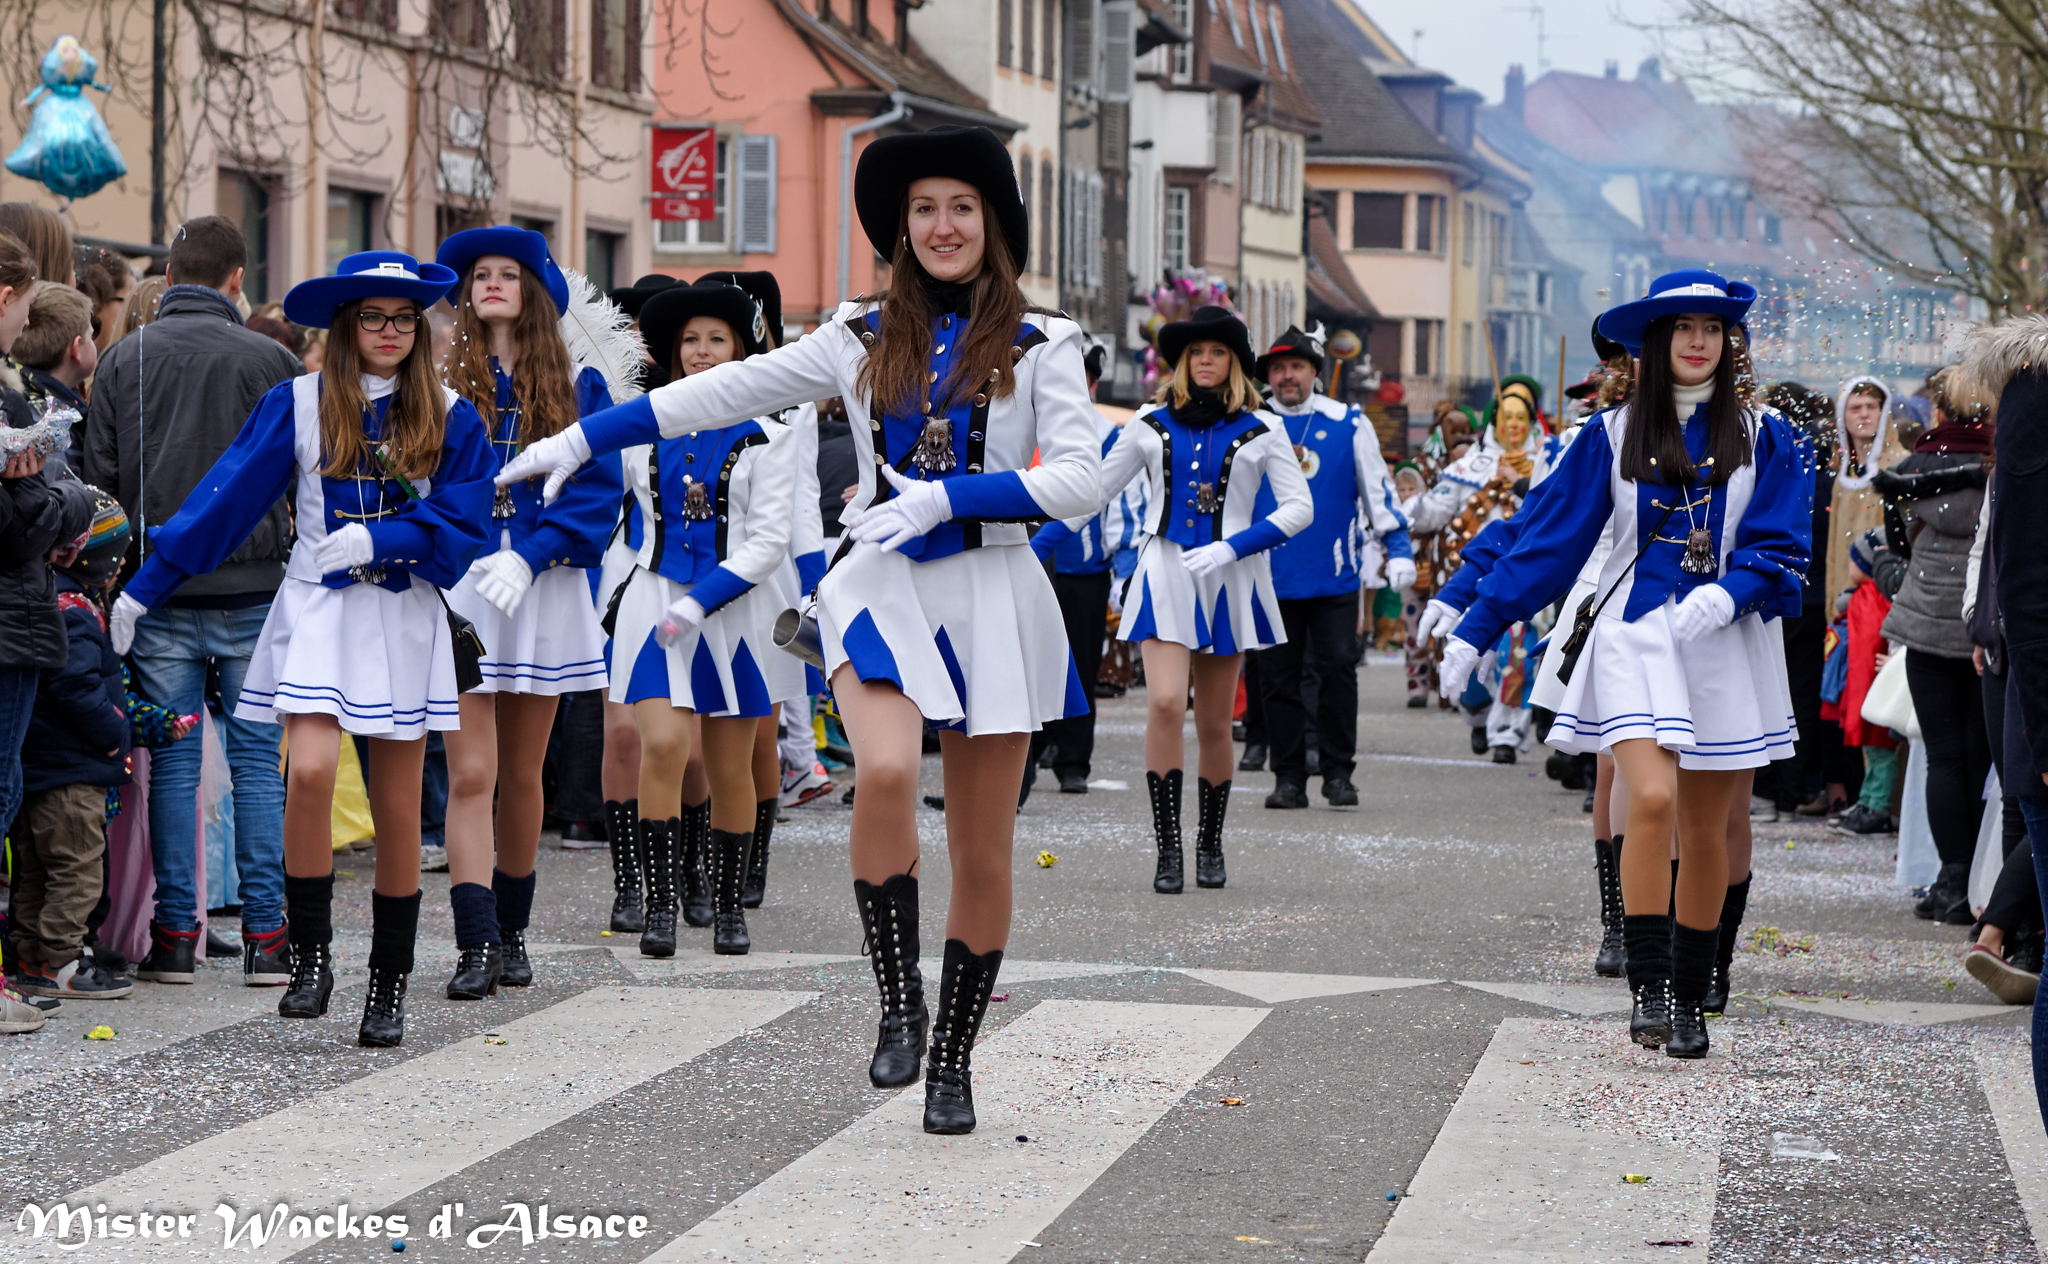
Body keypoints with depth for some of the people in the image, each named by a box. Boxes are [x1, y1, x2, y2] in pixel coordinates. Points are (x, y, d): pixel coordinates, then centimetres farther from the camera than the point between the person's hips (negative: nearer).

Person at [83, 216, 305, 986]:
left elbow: (100, 477, 1)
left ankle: (175, 934, 7)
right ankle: (266, 936, 3)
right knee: (257, 760, 4)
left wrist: (133, 549, 10)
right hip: (254, 588, -1)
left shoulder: (122, 360, 2)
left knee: (173, 763, 7)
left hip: (160, 587, 1)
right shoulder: (271, 361, -4)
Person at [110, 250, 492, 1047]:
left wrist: (378, 541, -17)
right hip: (317, 612, -1)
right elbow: (224, 500, 2)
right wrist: (145, 588, 2)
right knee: (311, 772, -21)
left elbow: (462, 527, -2)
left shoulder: (449, 419, 3)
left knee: (397, 809, 3)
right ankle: (310, 954, -5)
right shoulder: (298, 404, 2)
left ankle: (389, 983, 16)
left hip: (405, 620, 1)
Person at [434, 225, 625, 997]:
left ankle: (512, 932, 22)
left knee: (521, 774, 10)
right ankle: (477, 944, -12)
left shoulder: (577, 388, 7)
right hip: (459, 589, -1)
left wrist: (530, 556, -14)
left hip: (544, 591, 1)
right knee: (471, 773, -9)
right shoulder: (439, 385, 7)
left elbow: (597, 490, -1)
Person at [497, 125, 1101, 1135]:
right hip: (883, 592, 1)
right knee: (887, 771, -27)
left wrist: (944, 497, -15)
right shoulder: (863, 340, 10)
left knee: (982, 849, 2)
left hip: (993, 596, -1)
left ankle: (954, 1057, 18)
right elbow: (724, 393, 13)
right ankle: (900, 1005, -11)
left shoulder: (1038, 346, 4)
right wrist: (584, 439, 12)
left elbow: (1080, 481, -5)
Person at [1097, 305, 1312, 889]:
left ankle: (1210, 845, 24)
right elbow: (1097, 487, 16)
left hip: (1229, 579, 0)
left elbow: (1300, 507, 0)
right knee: (1165, 704, -18)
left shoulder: (1261, 430, 4)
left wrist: (1232, 548, -11)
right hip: (1166, 573, 0)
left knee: (1214, 721, 7)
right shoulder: (1151, 424, 8)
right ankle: (1168, 849, -13)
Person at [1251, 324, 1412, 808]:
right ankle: (1289, 777, 11)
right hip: (1272, 579, 1)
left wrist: (1398, 548, 0)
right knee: (1279, 677, 3)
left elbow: (1377, 488, 7)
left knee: (1338, 669, -4)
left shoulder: (1348, 424, 5)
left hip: (1334, 576, -1)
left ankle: (1338, 773, 7)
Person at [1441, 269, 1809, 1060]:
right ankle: (1648, 988, -13)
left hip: (1728, 643, 1)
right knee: (1651, 801, -20)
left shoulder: (1763, 438, 5)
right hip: (1636, 637, -1)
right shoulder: (1613, 436, 5)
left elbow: (1780, 549, 0)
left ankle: (1690, 1001, 17)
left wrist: (1726, 595, -21)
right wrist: (1473, 632, 2)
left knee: (1705, 829, 5)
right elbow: (1545, 542, 5)